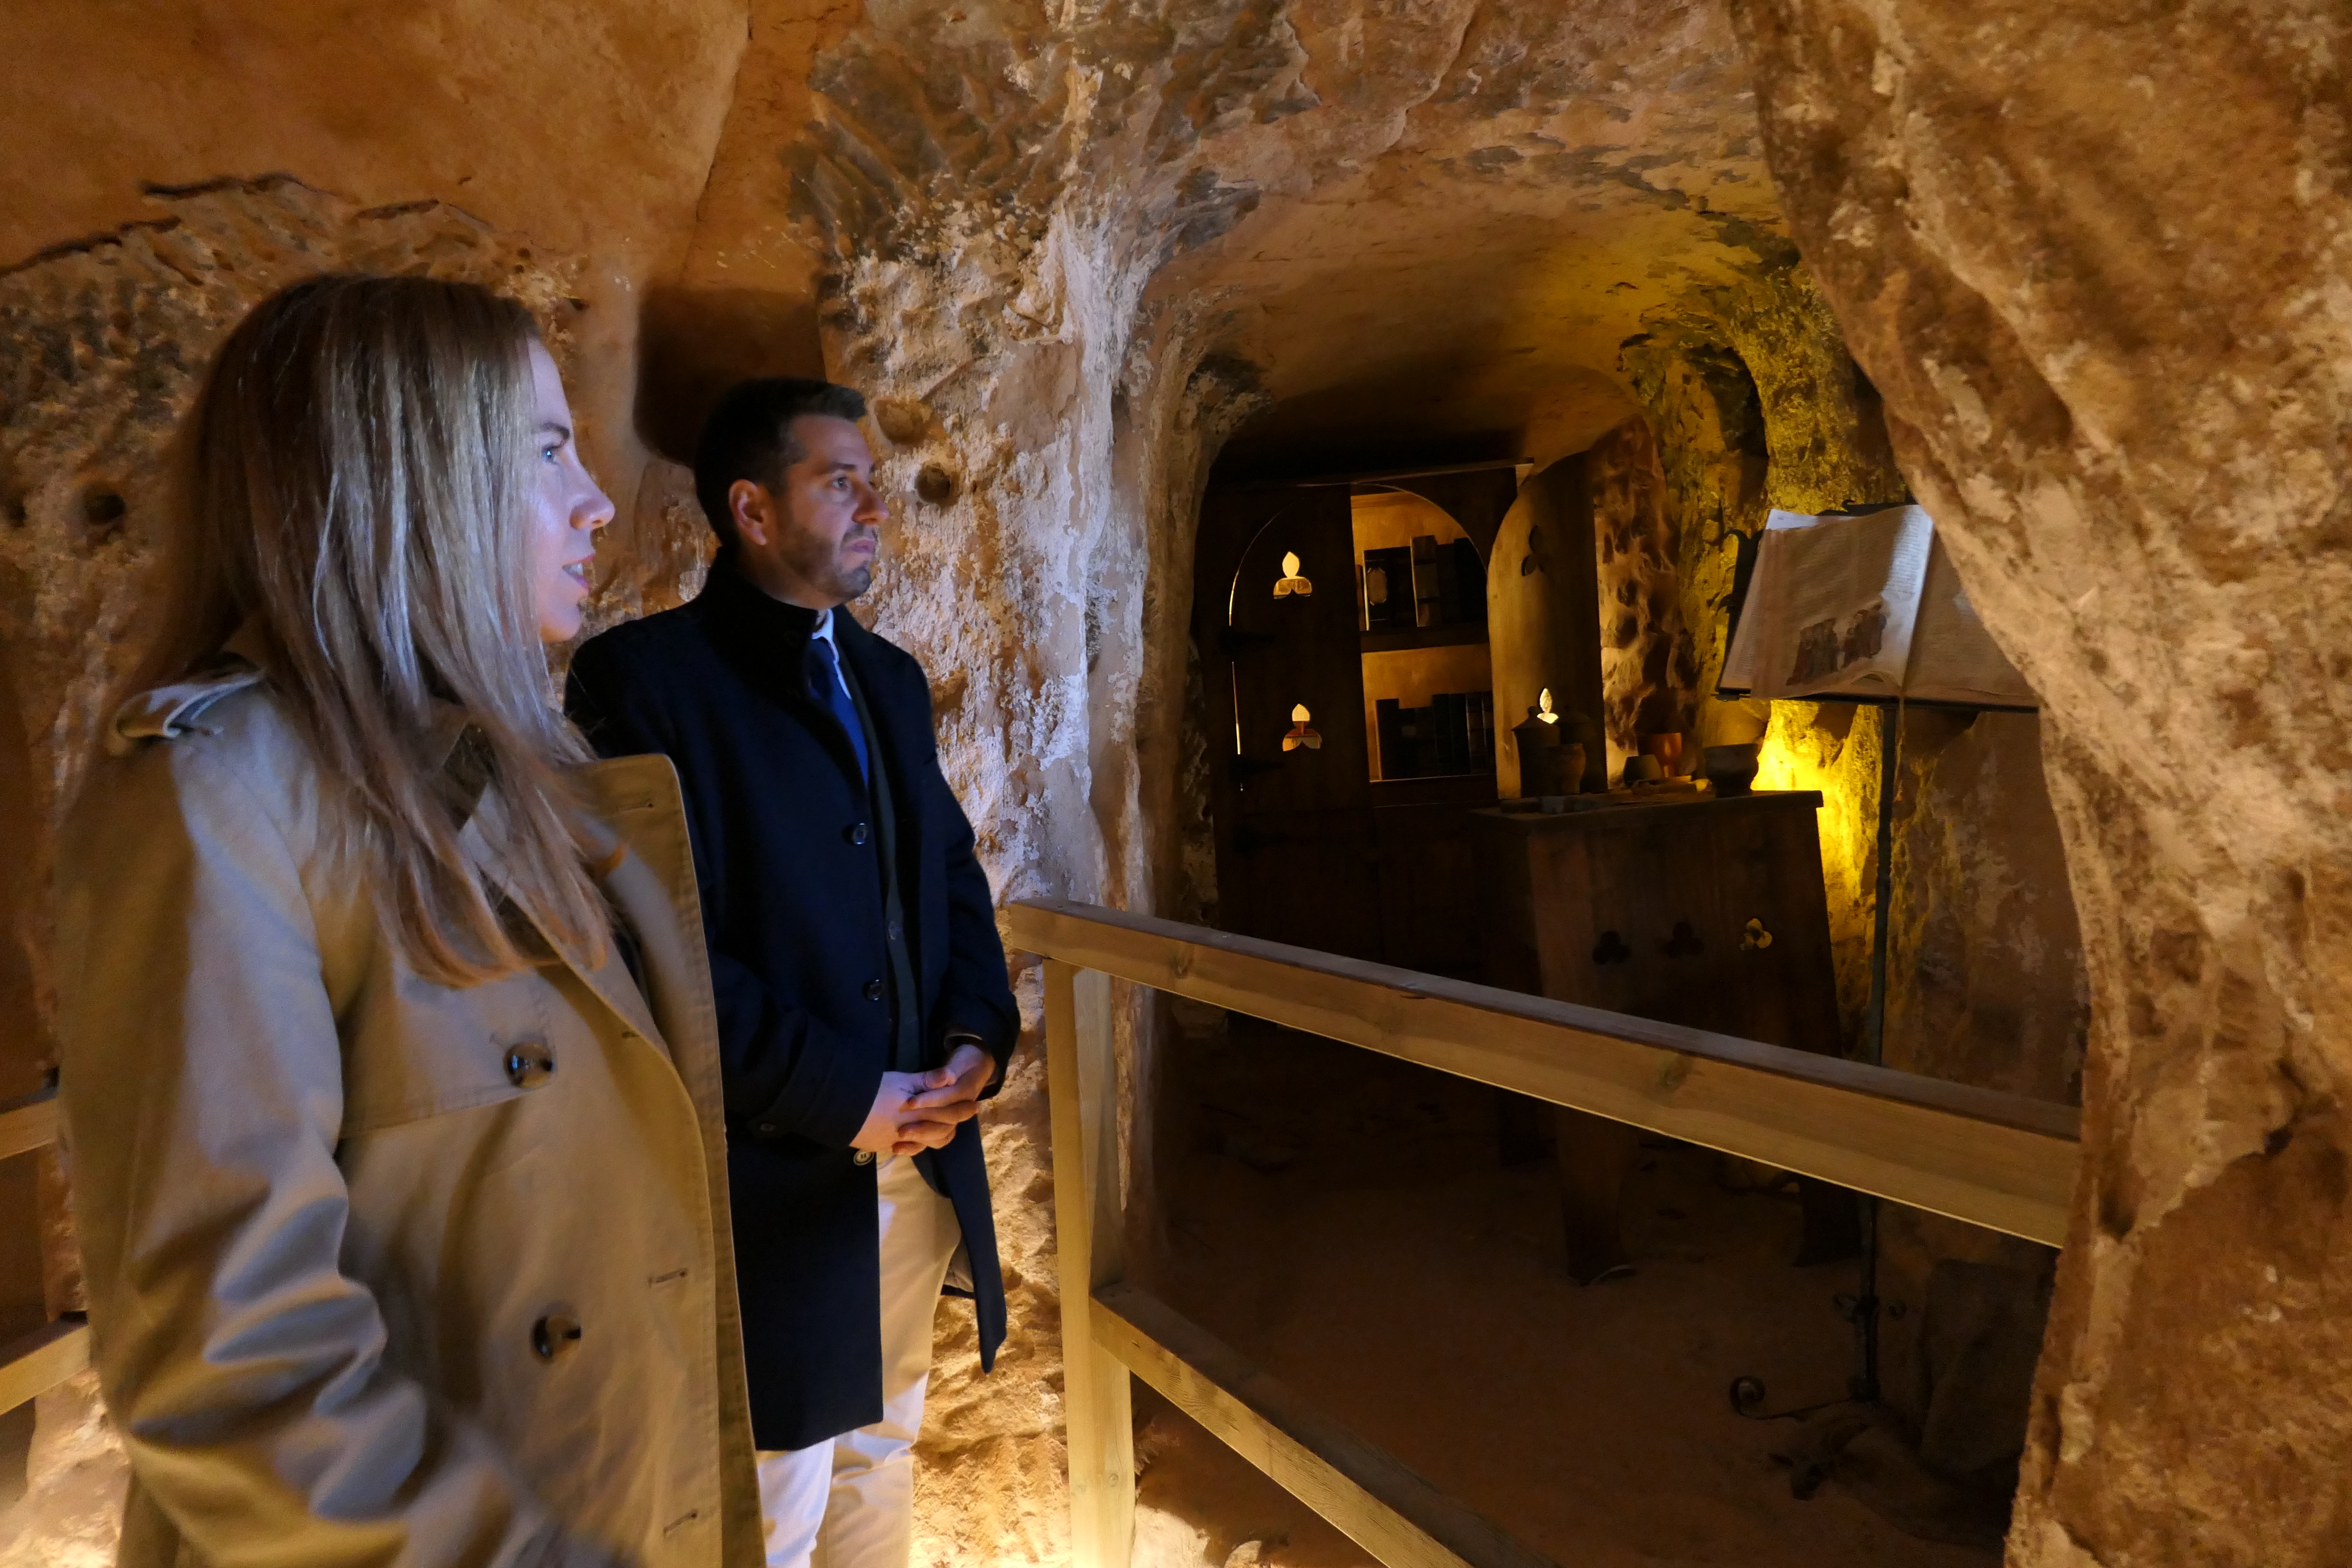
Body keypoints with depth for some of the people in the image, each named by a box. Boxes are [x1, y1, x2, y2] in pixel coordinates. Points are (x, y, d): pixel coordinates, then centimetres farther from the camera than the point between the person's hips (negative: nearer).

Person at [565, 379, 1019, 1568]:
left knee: (880, 1449, 22)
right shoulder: (643, 677, -11)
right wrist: (842, 1098, -18)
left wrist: (979, 1030, -4)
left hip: (921, 1152, 7)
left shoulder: (888, 679, 12)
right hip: (774, 1179, -7)